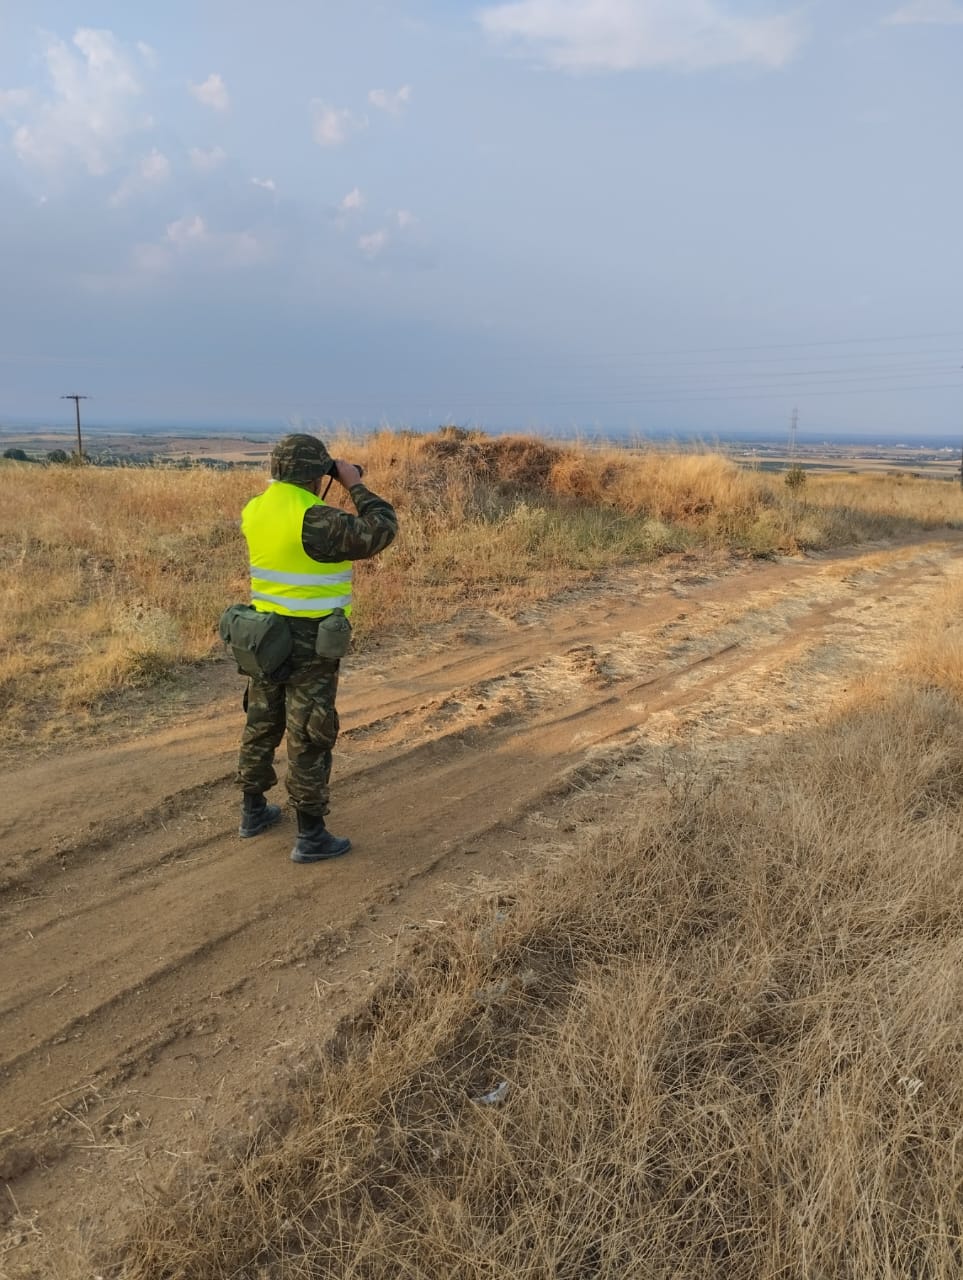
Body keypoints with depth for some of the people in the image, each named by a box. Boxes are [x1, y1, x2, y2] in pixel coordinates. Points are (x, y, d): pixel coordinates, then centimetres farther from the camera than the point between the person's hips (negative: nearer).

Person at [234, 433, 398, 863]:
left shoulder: (256, 510, 1)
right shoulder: (315, 521, -23)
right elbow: (381, 531, -19)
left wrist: (320, 491, 15)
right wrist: (355, 485, -8)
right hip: (310, 643, -7)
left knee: (262, 723, 20)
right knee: (309, 736, 1)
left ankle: (254, 811, 34)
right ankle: (311, 837, 9)